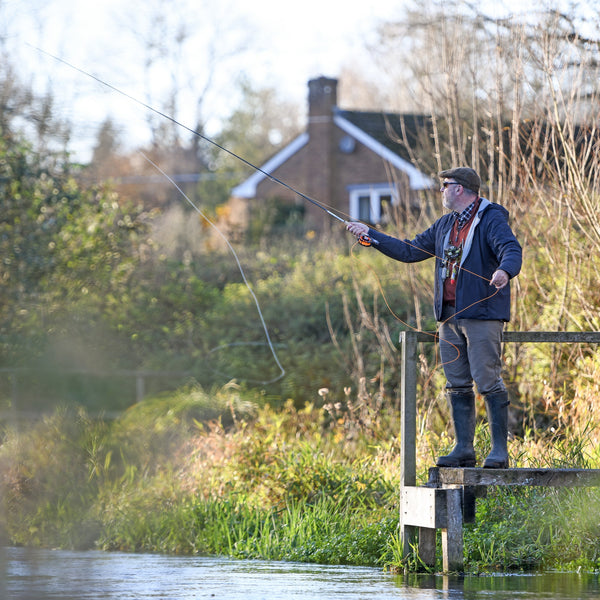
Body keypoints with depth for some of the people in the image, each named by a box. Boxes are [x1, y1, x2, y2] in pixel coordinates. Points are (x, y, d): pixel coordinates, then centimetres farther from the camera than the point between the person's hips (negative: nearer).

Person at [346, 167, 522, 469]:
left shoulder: (491, 219, -6)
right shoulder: (445, 224, 20)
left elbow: (512, 250, -21)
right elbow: (410, 251, 27)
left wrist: (504, 271, -43)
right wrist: (370, 234, 25)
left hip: (481, 314, -8)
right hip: (450, 316, 8)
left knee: (488, 382, -10)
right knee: (457, 385, 8)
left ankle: (499, 450, -8)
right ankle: (463, 449, 12)